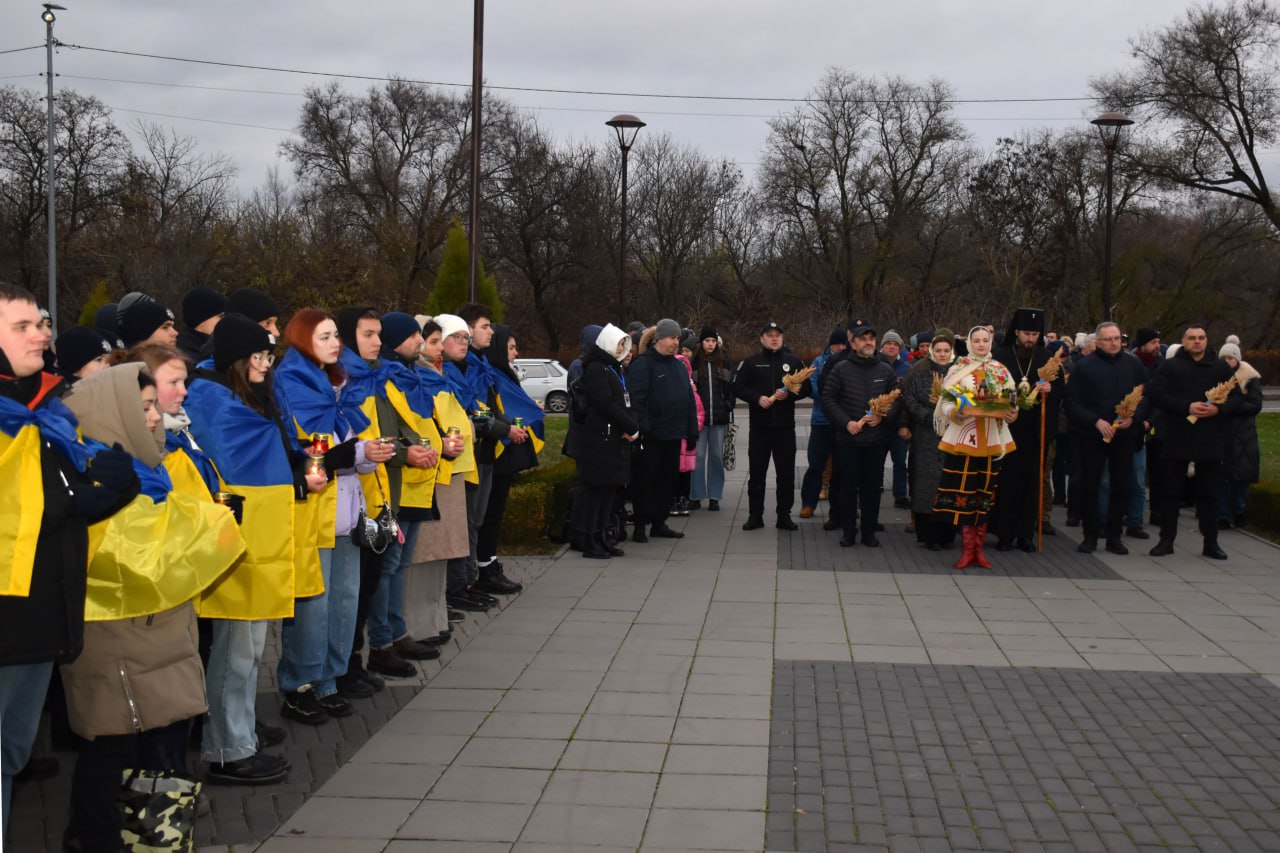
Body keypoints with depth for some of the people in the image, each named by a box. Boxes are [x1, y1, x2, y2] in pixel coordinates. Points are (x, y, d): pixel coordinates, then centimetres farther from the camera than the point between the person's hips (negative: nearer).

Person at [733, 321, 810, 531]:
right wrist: (757, 398, -16)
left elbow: (806, 388, 4)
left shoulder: (794, 362, 7)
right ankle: (755, 515, 12)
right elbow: (738, 388, -1)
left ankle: (784, 516, 12)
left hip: (785, 427, 1)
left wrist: (789, 394, -14)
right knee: (756, 472, 4)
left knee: (786, 473, 4)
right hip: (759, 427, -1)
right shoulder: (751, 363, 4)